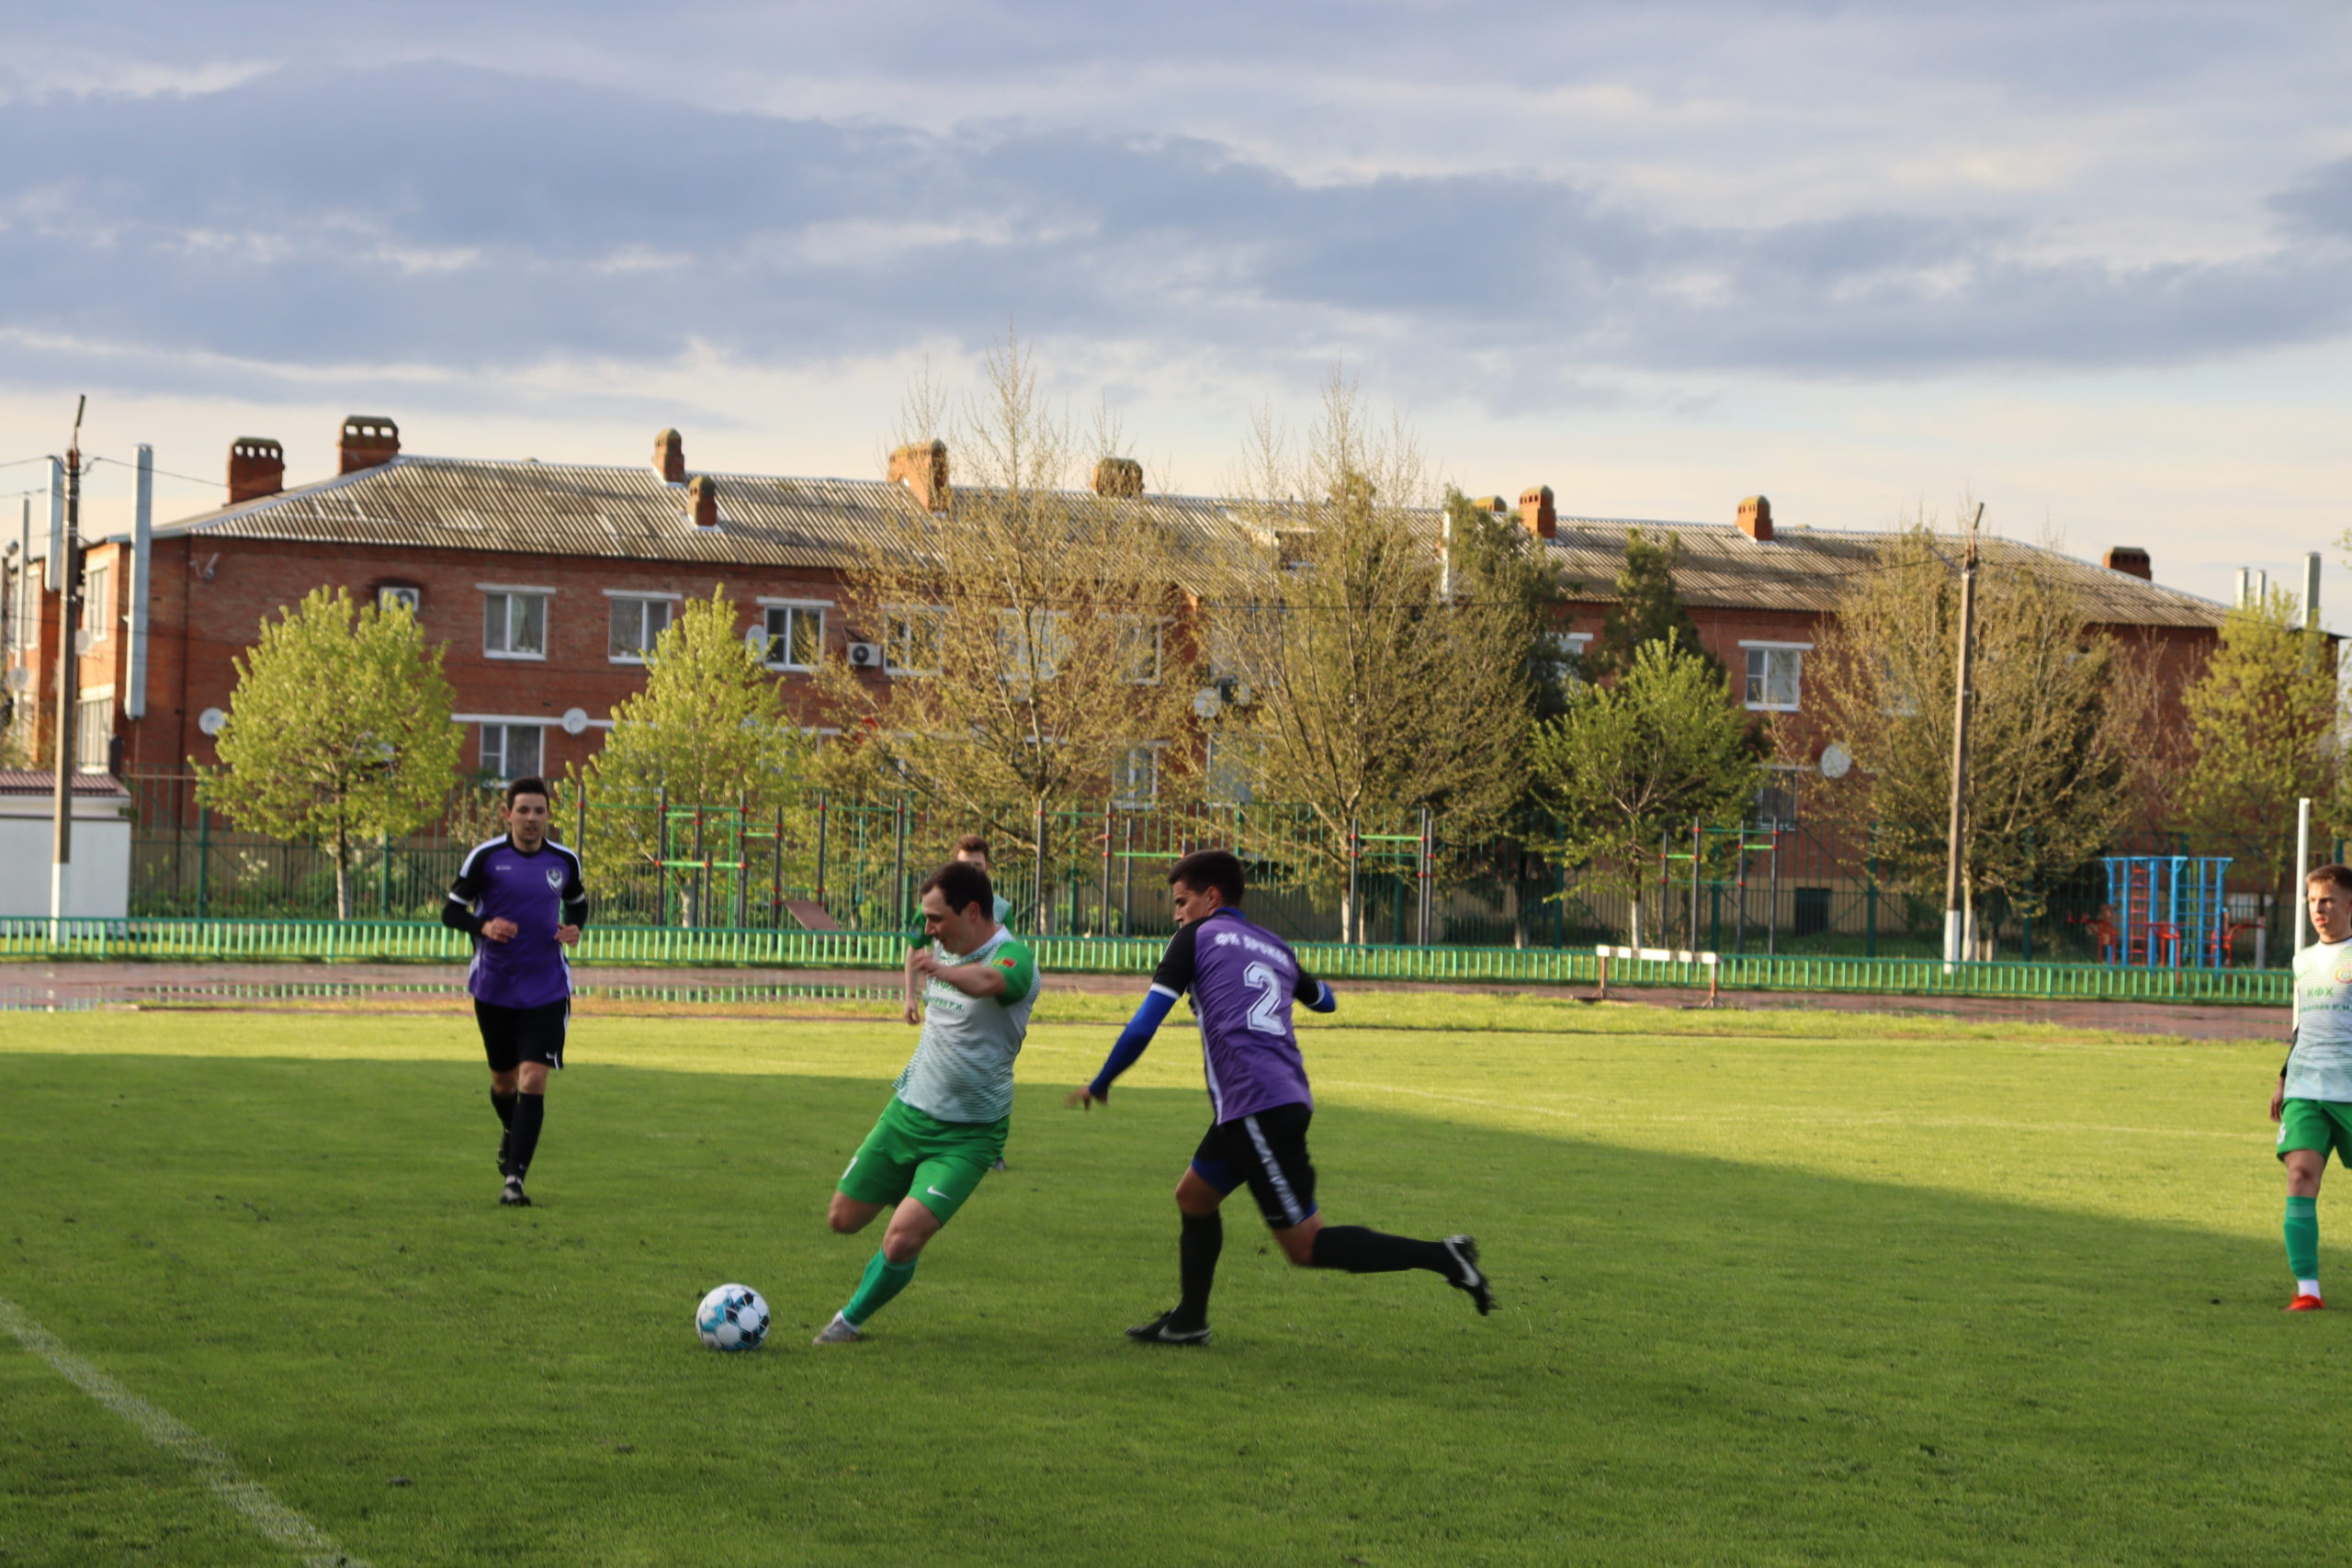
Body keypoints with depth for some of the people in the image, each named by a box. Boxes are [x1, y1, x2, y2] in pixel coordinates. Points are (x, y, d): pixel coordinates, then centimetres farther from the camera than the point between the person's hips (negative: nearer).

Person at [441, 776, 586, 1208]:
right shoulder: (486, 857, -6)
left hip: (546, 990, 0)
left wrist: (574, 928, -2)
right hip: (494, 987, 0)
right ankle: (511, 1133, 49)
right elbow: (451, 910, -3)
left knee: (533, 1079, -14)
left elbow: (577, 902, 20)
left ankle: (514, 1178, -14)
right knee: (503, 1080, 15)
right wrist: (483, 926, -23)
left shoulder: (564, 861, 2)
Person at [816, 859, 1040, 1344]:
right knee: (843, 1218, 11)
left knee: (903, 1240, -20)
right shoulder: (944, 949, 7)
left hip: (966, 1135, -8)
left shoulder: (1013, 957, -20)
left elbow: (989, 982, -47)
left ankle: (852, 1320, 6)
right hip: (907, 1112, 8)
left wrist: (943, 970, -67)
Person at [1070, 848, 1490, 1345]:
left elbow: (1145, 1023, -1)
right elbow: (1323, 999, 40)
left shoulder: (1198, 937, 4)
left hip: (1255, 1106, -8)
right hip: (1289, 1097, 8)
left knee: (1306, 1245, -6)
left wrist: (1099, 1085, 11)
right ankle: (1187, 1321, 26)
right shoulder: (1276, 948, 21)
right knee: (1194, 1196, 22)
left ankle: (1441, 1256, -14)